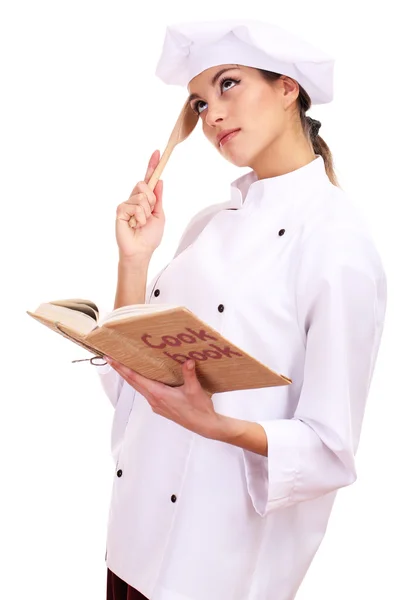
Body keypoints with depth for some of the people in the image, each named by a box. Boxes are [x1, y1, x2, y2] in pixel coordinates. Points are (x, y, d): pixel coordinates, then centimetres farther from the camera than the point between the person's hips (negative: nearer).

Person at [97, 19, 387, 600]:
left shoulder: (337, 240, -15)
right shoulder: (211, 223, 5)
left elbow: (330, 448, -14)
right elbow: (132, 374, 6)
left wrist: (210, 423, -28)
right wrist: (134, 258, -5)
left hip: (228, 550, -6)